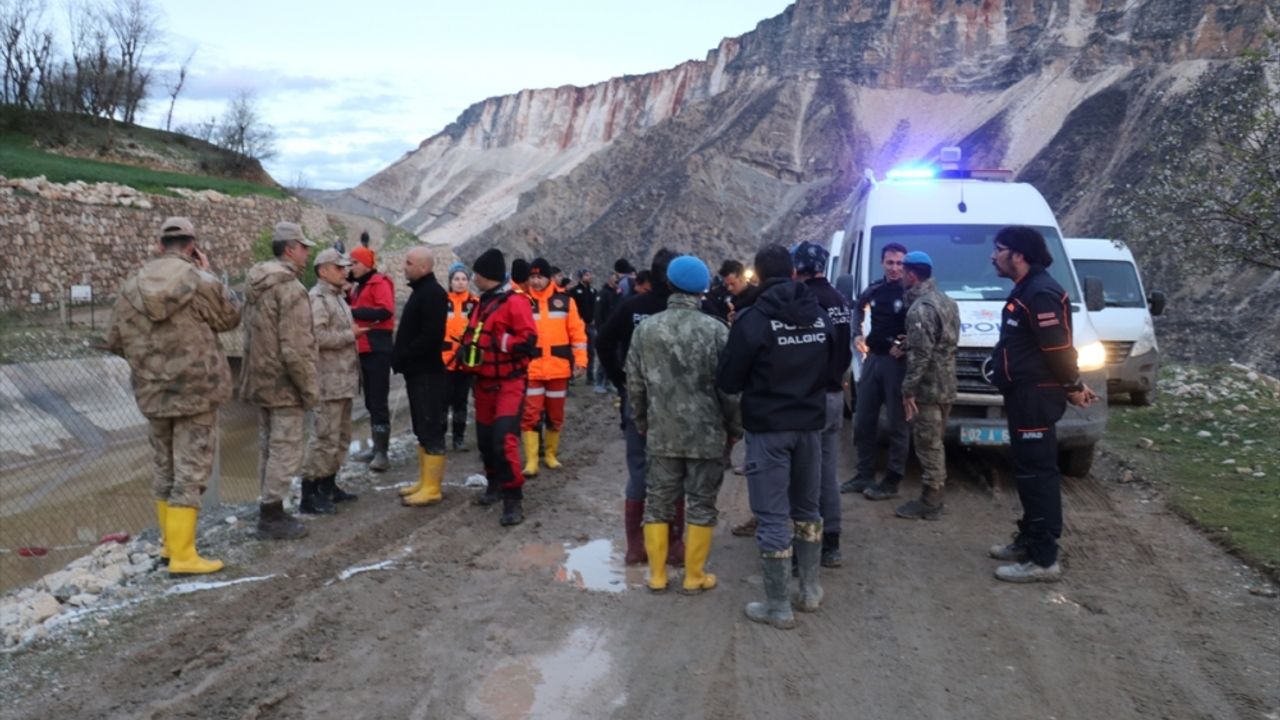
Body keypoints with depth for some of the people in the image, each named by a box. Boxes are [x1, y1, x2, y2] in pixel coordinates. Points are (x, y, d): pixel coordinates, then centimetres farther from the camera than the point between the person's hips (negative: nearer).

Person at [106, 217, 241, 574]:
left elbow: (115, 341, 6)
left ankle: (169, 542, 29)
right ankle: (182, 555, -1)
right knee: (190, 471, -1)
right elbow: (231, 316, 2)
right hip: (196, 391, -5)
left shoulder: (131, 286, 2)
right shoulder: (202, 283, -14)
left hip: (152, 394, 6)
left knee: (164, 468, 18)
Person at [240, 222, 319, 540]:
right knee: (285, 450, -1)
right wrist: (311, 388, -15)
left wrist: (256, 372, 21)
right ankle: (272, 517, 4)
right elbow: (295, 349, -22)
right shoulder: (292, 290, -18)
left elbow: (250, 337, 16)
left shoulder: (256, 287, 11)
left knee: (269, 448, 16)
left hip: (260, 381, 9)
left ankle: (270, 511, 25)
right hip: (284, 384, -9)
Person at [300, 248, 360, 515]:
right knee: (325, 438, -9)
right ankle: (309, 495, -4)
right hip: (329, 381, -10)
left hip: (344, 380, 10)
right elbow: (318, 337, -24)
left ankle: (328, 486, 26)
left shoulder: (338, 297, 19)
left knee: (341, 436, 16)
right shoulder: (317, 298, -12)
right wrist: (350, 334, -13)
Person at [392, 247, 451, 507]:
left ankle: (432, 488, -2)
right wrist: (400, 358, 10)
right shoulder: (421, 291, 18)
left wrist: (402, 357, -18)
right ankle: (425, 482, 22)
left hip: (428, 373, -11)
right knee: (422, 429, 14)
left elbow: (431, 336, -24)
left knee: (431, 430, -6)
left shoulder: (433, 293, -15)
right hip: (418, 371, 11)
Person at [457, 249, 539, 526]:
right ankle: (494, 485, 34)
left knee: (504, 439, -17)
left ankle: (513, 501, -10)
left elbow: (529, 339, -21)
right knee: (485, 438, 15)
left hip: (509, 383, -9)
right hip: (485, 382, 9)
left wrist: (501, 343, -25)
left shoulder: (514, 301, -14)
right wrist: (466, 350, 5)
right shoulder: (483, 303, 13)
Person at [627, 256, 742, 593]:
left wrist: (641, 424, 19)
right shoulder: (715, 330, -10)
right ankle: (694, 576, 15)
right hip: (707, 434, -3)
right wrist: (734, 427, 6)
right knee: (701, 505, 7)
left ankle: (657, 574, 18)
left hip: (661, 434, 3)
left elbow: (634, 385, 6)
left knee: (657, 502, 12)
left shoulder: (645, 329, 0)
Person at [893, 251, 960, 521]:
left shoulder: (920, 308, -18)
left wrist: (908, 389, -20)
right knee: (935, 444, 16)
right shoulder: (945, 301, 13)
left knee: (928, 446, -3)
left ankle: (929, 504, 3)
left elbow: (920, 354, -23)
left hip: (928, 388, -10)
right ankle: (935, 497, 24)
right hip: (946, 385, 10)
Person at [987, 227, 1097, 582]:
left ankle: (1043, 559, -2)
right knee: (1029, 471, 17)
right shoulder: (1025, 290, 16)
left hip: (1035, 397, -11)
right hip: (1024, 395, 11)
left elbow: (1058, 348, -20)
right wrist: (1073, 385, 15)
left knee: (1038, 474, -7)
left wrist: (1072, 387, -8)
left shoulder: (1040, 293, -19)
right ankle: (1029, 541, 29)